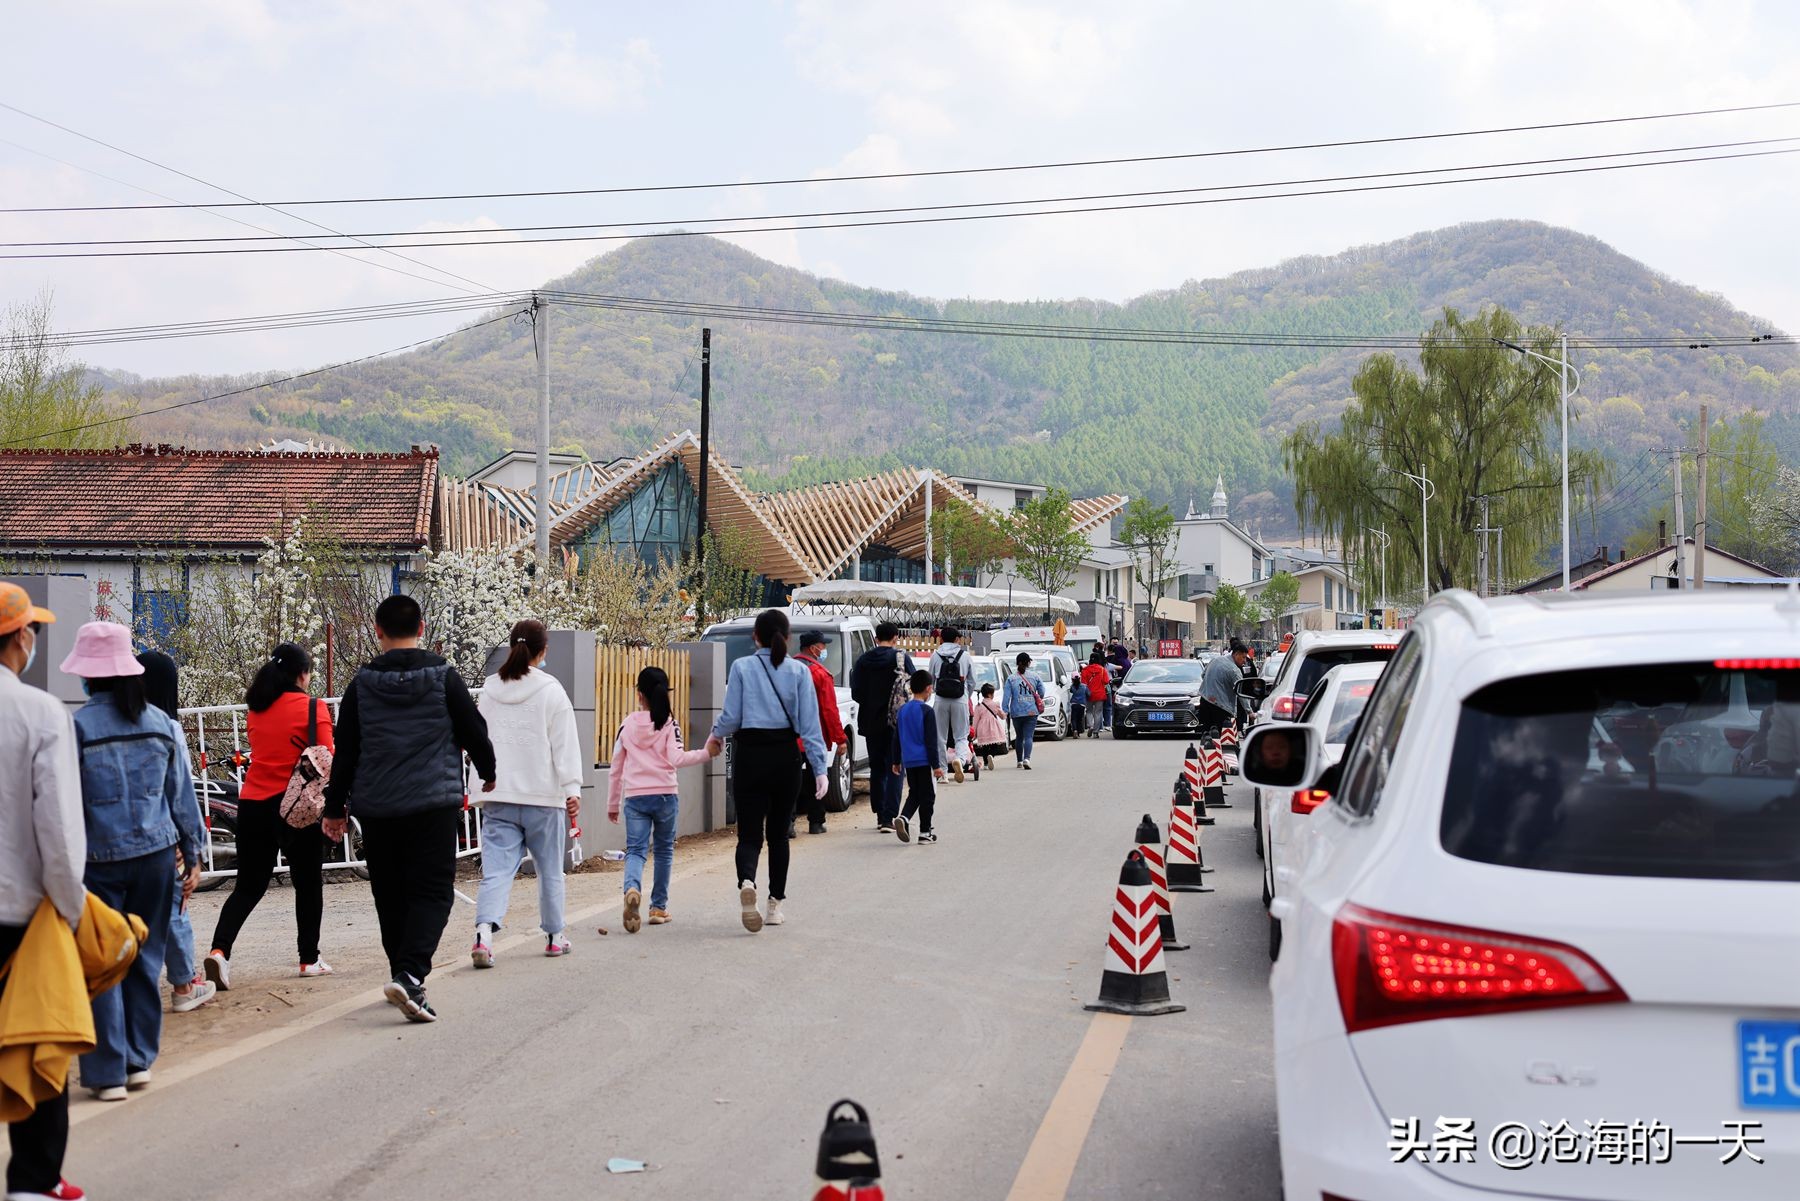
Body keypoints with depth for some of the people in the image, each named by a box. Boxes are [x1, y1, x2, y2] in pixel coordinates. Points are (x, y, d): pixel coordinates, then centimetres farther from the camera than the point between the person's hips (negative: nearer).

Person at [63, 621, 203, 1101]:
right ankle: (140, 1061, 19)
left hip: (99, 860, -4)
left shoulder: (76, 727, -11)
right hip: (155, 854, 4)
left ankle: (109, 1072, 7)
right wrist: (191, 856, 14)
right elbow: (183, 795, 7)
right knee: (145, 960, 14)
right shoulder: (162, 724, 2)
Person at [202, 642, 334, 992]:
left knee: (248, 885, 9)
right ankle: (309, 960, 17)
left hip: (253, 803, 4)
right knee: (307, 882, 11)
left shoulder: (255, 709, 8)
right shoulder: (313, 708, -7)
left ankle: (219, 949, -11)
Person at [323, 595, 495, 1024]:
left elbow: (345, 751, 5)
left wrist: (335, 808, 14)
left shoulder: (362, 683, 3)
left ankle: (405, 977, 22)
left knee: (390, 894, 14)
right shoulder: (444, 678, -3)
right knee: (432, 891, -4)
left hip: (376, 808, 3)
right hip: (434, 804, -3)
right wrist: (488, 774, 23)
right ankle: (410, 976, -23)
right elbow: (475, 733, 3)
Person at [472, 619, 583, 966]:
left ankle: (484, 933, -22)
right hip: (543, 796, -3)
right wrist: (572, 789, -8)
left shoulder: (490, 689, 7)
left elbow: (480, 738, 13)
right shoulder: (550, 690, -6)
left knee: (496, 870, -2)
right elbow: (565, 743, -8)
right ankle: (554, 936, 24)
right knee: (550, 869, 13)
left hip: (498, 797, 3)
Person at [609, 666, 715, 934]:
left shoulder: (627, 724, 8)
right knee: (664, 850, 16)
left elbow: (615, 768, 12)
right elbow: (676, 759, -14)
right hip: (665, 795, -1)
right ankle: (658, 907, 20)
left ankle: (632, 889, -31)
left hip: (634, 797, 1)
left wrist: (613, 804, 21)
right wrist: (705, 753, -5)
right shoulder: (669, 723, 0)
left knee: (635, 851, 0)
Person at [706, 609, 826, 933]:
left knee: (749, 831, 0)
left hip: (749, 757, -1)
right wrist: (819, 767, -2)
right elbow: (809, 723, -4)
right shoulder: (798, 671, -1)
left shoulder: (741, 667, -4)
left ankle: (746, 882, -29)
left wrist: (716, 737, 17)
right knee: (778, 832, 15)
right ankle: (776, 902, 18)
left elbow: (731, 717, -5)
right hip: (785, 757, 1)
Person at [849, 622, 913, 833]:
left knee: (876, 768, 16)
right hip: (896, 722, -3)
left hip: (870, 722, 4)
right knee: (894, 769, 0)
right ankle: (888, 817, -11)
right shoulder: (902, 658, -9)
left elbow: (855, 692, 3)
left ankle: (880, 815, 20)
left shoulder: (863, 660, 1)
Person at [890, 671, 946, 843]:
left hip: (908, 761, 6)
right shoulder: (927, 711, -12)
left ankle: (903, 818, -7)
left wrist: (896, 761, 22)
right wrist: (936, 765, -11)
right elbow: (932, 741, -13)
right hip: (924, 761, -6)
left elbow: (896, 738, 13)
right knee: (927, 795, 4)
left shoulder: (902, 710, 8)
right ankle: (925, 832, 7)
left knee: (914, 793, 17)